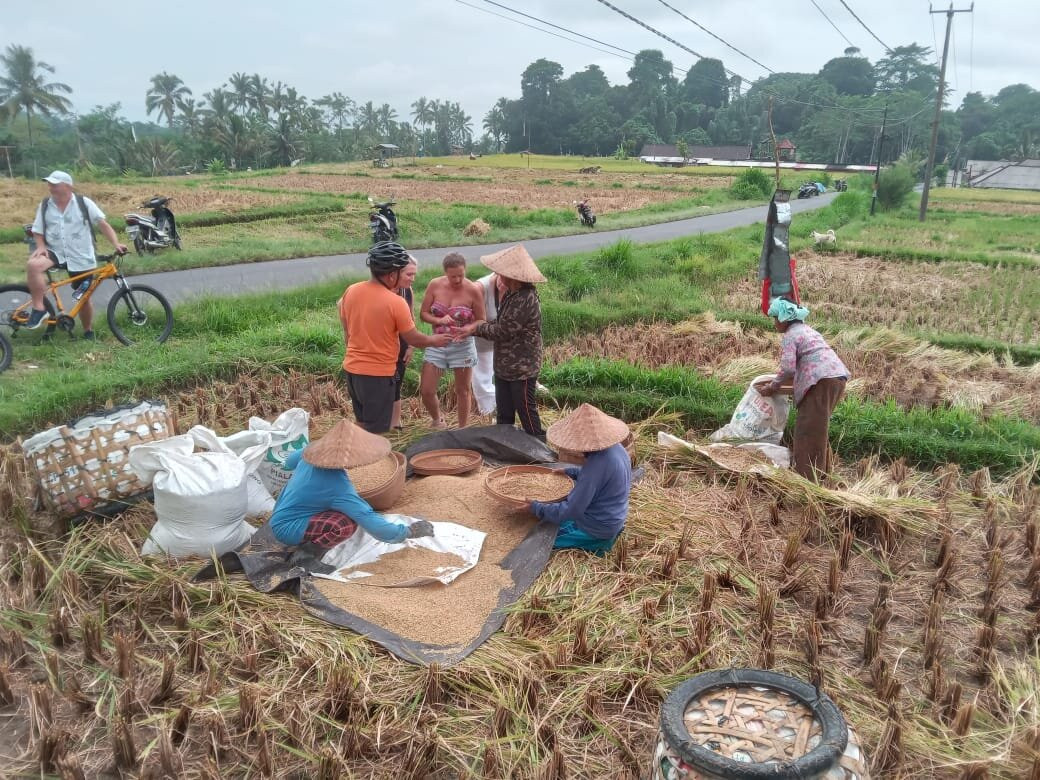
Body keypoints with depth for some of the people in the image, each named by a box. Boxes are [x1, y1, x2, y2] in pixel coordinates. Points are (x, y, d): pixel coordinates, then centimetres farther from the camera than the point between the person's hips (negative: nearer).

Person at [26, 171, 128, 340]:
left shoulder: (84, 203, -6)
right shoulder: (45, 206, 2)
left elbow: (103, 224, -8)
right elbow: (38, 232, 8)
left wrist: (116, 244, -21)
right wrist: (41, 247, -13)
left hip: (81, 259, -1)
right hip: (55, 252, 2)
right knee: (33, 265, -30)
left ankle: (88, 332, 28)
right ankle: (39, 309, -22)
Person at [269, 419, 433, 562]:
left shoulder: (308, 454, -8)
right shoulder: (340, 488, -29)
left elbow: (289, 462, 17)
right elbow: (371, 522, -28)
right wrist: (407, 532, -18)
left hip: (280, 515, 9)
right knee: (347, 523, -27)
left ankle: (307, 541, 18)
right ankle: (307, 551, -8)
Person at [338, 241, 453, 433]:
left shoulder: (351, 291, -1)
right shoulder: (396, 302, -19)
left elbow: (346, 332, 11)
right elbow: (413, 339, -8)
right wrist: (434, 340, 11)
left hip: (351, 369, 7)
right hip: (378, 374, -6)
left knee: (362, 425, 23)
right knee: (374, 433, 6)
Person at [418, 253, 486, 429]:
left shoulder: (473, 290, -14)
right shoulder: (435, 285, -8)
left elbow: (481, 321, -6)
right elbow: (423, 313, -1)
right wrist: (439, 320, -21)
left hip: (463, 345, -2)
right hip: (436, 344, 2)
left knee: (463, 390, 12)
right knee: (426, 391, 1)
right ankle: (437, 421, 31)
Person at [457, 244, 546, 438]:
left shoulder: (526, 299, -24)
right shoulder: (510, 294, 7)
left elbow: (502, 332, -23)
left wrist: (476, 329, -10)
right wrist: (479, 325, -5)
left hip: (522, 369, -9)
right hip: (504, 366, 9)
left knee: (526, 411, 2)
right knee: (503, 415, 17)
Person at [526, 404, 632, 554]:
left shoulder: (597, 463, -33)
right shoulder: (616, 448, -6)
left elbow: (570, 511, -27)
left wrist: (536, 508, -15)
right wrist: (568, 471, 17)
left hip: (597, 528, -9)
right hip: (614, 519, 9)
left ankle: (596, 543, 0)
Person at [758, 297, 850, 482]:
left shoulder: (789, 336, -3)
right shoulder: (807, 330, 25)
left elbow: (788, 368, -14)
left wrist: (773, 387, -1)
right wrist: (779, 382, 30)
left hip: (823, 381, -9)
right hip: (838, 377, 9)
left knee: (809, 429, -4)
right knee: (818, 428, 19)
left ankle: (807, 477, -3)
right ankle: (820, 470, 27)